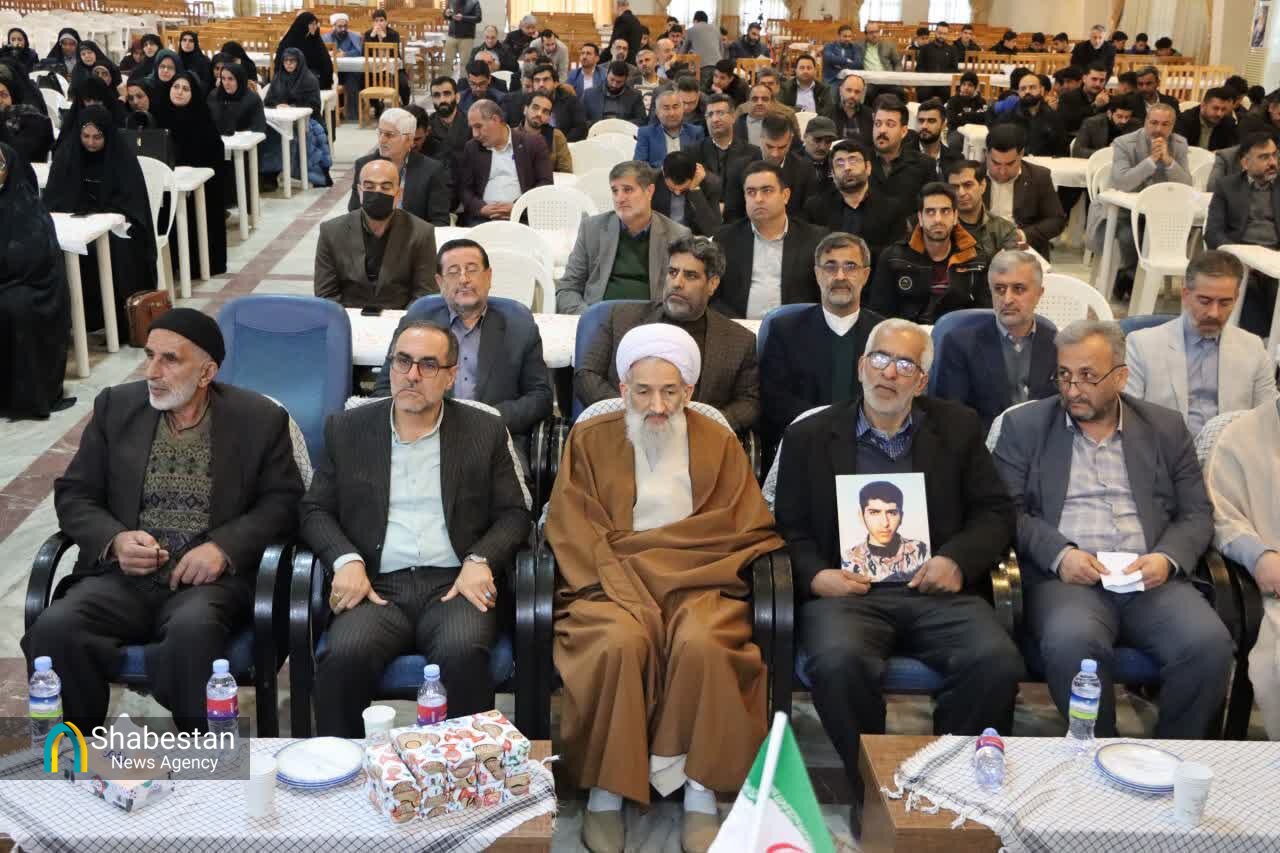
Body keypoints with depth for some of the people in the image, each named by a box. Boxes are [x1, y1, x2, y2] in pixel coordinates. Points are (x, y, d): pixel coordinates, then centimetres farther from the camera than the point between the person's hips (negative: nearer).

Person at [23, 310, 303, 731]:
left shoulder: (260, 418, 3)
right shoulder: (116, 406, 10)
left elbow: (283, 501, 1)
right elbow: (73, 494, 11)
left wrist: (224, 547, -16)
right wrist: (115, 540, -10)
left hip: (212, 577, -3)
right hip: (123, 574, 3)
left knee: (193, 630, -36)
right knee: (54, 629, -26)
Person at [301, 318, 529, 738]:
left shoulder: (485, 431, 12)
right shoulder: (346, 429, 14)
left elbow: (513, 513, 11)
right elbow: (315, 510, 13)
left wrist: (480, 561, -9)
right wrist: (345, 560, -7)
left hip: (455, 584, 0)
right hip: (377, 585, 1)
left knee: (464, 653, -33)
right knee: (343, 656, -31)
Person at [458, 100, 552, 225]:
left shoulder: (533, 143, 5)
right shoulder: (472, 148, 14)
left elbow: (546, 184, 1)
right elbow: (465, 188, 11)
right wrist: (481, 208, -9)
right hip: (482, 218, 2)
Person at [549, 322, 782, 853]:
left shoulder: (719, 444, 12)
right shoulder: (590, 440, 9)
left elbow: (751, 533, 4)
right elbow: (575, 536, 0)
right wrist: (629, 591, -17)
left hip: (698, 584, 1)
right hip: (613, 585, 0)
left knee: (701, 645, -33)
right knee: (620, 642, -33)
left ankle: (700, 795, -20)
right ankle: (605, 792, -19)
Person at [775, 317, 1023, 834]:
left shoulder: (958, 428, 17)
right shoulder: (809, 437, 13)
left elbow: (995, 513, 12)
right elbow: (790, 529, 11)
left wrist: (957, 559, -7)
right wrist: (815, 576, -10)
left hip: (936, 591, 2)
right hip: (849, 590, -1)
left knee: (997, 662, -28)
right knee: (839, 661, -34)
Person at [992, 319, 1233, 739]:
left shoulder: (1166, 427, 16)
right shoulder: (1025, 425, 11)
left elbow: (1197, 514, 14)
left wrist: (1168, 558, -7)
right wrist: (1059, 554, -13)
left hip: (1151, 578, 2)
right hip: (1066, 577, -2)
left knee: (1209, 642, -27)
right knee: (1073, 642, -35)